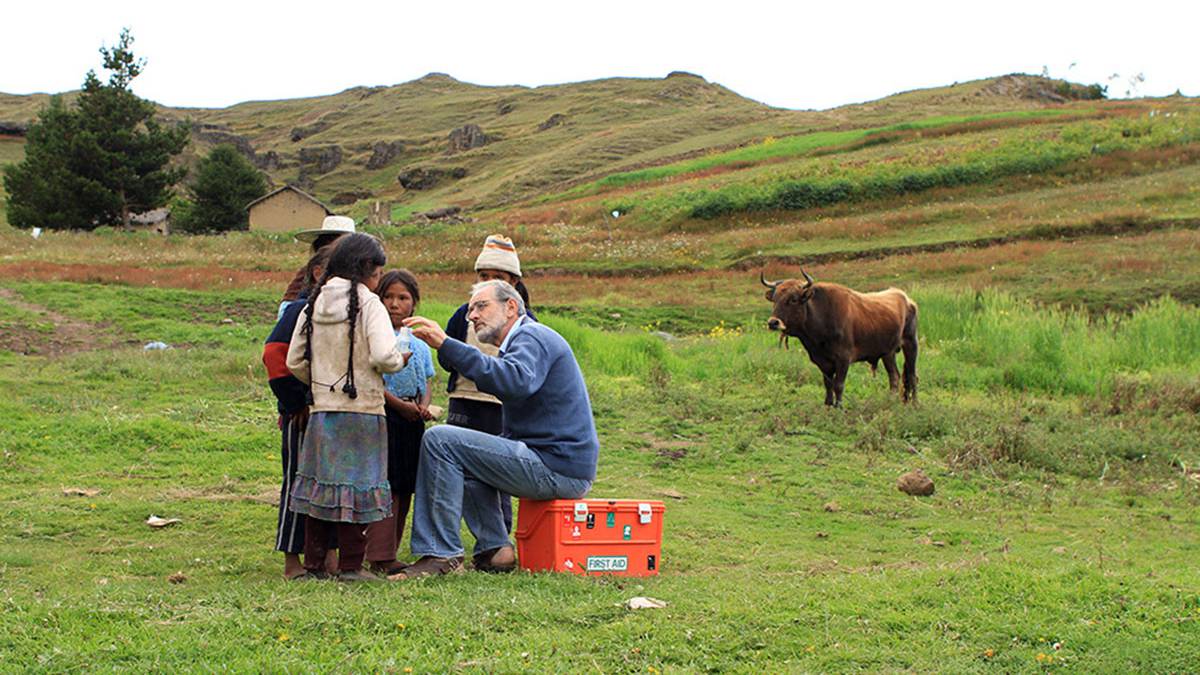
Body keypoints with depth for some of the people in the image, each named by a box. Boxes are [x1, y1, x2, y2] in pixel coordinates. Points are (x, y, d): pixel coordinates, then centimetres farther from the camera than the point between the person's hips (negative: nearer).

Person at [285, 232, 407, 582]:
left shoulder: (314, 304, 8)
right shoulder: (368, 304, -8)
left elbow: (295, 362, 9)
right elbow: (383, 356, -20)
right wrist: (400, 360, 1)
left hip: (321, 409, 5)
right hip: (361, 410, -5)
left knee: (320, 484, 12)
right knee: (356, 485, 2)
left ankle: (312, 563, 16)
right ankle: (350, 565, 5)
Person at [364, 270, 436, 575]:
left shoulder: (419, 340, 15)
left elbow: (428, 379, 17)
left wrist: (424, 405, -2)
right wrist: (401, 405, -16)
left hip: (412, 419, 7)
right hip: (382, 415, -7)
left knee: (405, 487, 8)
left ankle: (389, 552, 16)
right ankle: (380, 557, -9)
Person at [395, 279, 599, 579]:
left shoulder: (532, 336, -9)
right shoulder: (527, 339, 26)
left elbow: (517, 382, -31)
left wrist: (446, 345, -32)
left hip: (559, 469, -11)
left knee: (440, 440, -14)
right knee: (464, 454, 28)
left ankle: (440, 553, -13)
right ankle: (493, 546, 14)